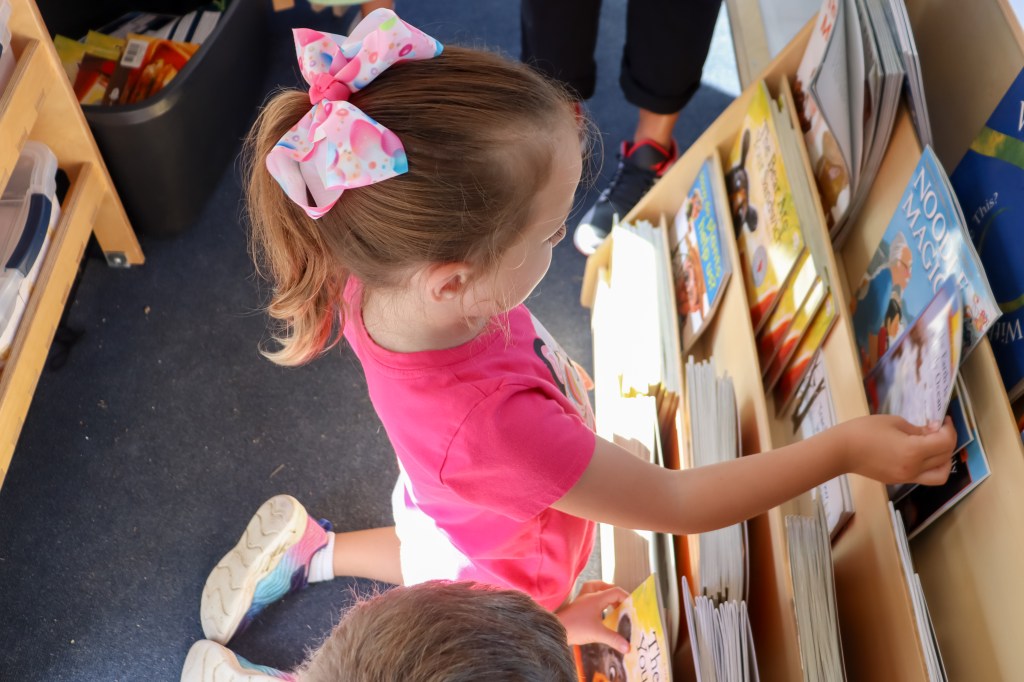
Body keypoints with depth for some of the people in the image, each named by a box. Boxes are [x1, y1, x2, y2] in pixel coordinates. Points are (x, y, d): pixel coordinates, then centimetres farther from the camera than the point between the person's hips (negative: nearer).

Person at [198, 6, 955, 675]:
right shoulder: (494, 424, -51)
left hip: (451, 513, 6)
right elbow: (675, 505, -36)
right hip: (500, 579, -5)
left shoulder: (388, 274, -31)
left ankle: (312, 547, 45)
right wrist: (846, 448, -31)